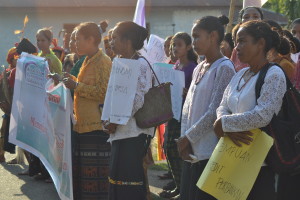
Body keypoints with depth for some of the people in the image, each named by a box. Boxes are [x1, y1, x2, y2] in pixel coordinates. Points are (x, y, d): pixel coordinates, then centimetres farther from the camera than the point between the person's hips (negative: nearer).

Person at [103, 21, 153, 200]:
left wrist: (115, 122, -15)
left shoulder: (140, 65, -11)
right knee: (118, 180, 11)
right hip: (121, 132, 8)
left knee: (129, 183, -5)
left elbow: (139, 100, -20)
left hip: (134, 133, -8)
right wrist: (110, 120, 4)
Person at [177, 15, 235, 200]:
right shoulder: (199, 69, 14)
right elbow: (188, 107, 12)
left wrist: (187, 138, -10)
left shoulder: (224, 68, -10)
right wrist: (184, 139, -2)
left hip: (210, 152, -7)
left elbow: (215, 112, -16)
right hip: (192, 151, 7)